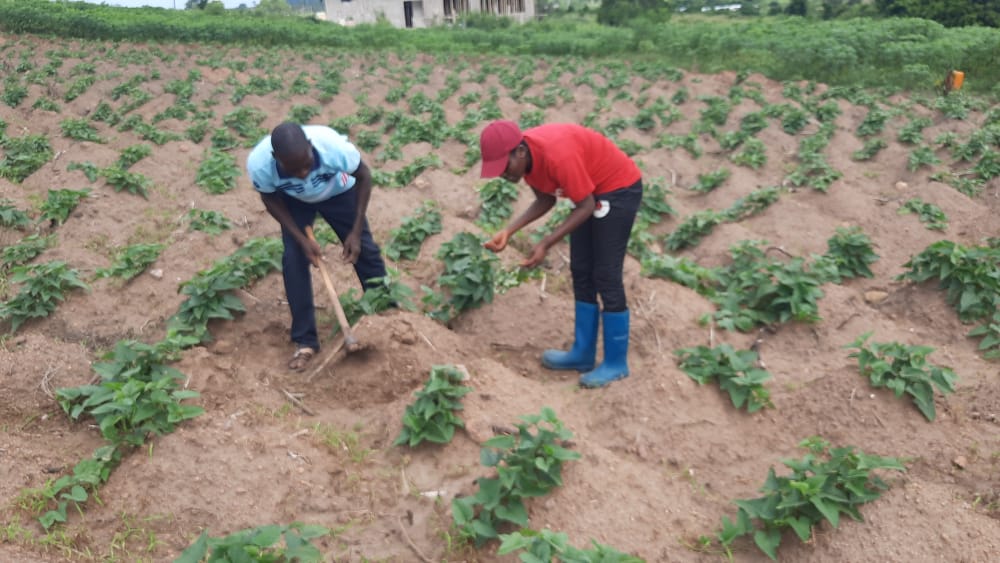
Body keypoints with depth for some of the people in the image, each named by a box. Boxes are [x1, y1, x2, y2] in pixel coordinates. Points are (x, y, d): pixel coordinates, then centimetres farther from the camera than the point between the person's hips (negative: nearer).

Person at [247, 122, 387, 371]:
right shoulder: (258, 163, -38)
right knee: (293, 260, -11)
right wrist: (302, 239, -23)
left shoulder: (333, 145, -43)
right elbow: (271, 199, -15)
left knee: (364, 249, 1)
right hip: (294, 201, 0)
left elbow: (363, 176, -21)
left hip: (337, 191, 0)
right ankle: (306, 341, 2)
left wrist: (356, 232, -22)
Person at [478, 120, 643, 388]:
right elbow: (545, 200, 3)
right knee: (581, 272, 9)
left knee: (605, 276, -7)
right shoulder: (524, 156, -9)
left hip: (619, 188, -9)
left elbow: (586, 207, -26)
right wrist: (508, 231, -9)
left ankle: (616, 363, 5)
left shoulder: (557, 155, -35)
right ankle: (583, 353, 20)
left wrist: (545, 245, -28)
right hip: (592, 190, 9)